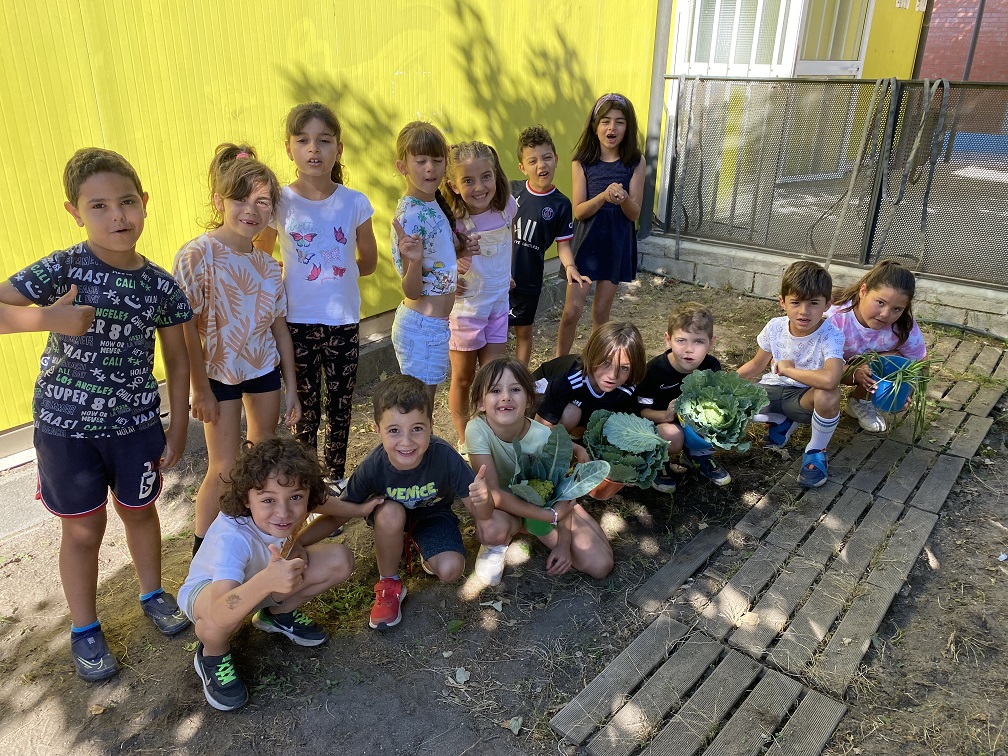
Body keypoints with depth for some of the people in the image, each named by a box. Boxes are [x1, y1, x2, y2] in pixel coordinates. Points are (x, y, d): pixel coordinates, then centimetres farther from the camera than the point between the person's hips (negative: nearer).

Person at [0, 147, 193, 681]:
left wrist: (178, 427, 3)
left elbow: (177, 361, 1)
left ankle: (152, 593, 45)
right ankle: (84, 629, 33)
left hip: (137, 423, 2)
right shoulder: (63, 269, -14)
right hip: (65, 424, -2)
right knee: (83, 528, 12)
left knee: (140, 512, 19)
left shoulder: (161, 286, -6)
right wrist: (46, 317, -35)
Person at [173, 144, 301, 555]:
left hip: (264, 369, 5)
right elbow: (186, 328, -15)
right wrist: (200, 389, -13)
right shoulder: (197, 256, -17)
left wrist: (291, 389, 7)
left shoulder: (267, 265, 0)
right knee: (225, 468, -1)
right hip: (218, 372, -5)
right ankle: (202, 550, 18)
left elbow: (280, 328, 5)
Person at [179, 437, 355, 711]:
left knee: (340, 559, -15)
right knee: (220, 622, -42)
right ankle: (212, 656, -4)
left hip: (258, 582, 5)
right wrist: (266, 581, -71)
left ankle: (279, 614, 10)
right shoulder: (231, 537, -41)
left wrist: (296, 552, -21)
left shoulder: (288, 513, -25)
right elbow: (219, 613, -55)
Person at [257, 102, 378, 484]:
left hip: (343, 322, 1)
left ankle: (335, 479, 34)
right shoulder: (280, 202, -7)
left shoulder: (355, 203, -6)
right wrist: (292, 275, -3)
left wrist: (335, 275, 1)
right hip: (297, 323, -1)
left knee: (340, 409, 14)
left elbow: (368, 261, 7)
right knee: (305, 410, 13)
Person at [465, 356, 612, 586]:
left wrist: (564, 543, -16)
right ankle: (496, 544, -1)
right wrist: (551, 516, -28)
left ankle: (534, 530, 12)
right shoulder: (477, 429, -30)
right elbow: (493, 493, -30)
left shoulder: (543, 436, -25)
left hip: (544, 502, 3)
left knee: (600, 565, -9)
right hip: (503, 506, -2)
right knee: (494, 530, -40)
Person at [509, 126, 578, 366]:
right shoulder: (511, 190, -5)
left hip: (529, 279, 0)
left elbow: (563, 244, -4)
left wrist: (570, 267, -18)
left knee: (524, 330, 14)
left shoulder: (560, 204, -5)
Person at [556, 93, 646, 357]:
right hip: (586, 241, -1)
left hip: (617, 243, 1)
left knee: (601, 311, 10)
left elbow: (634, 213, -6)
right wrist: (604, 196, -28)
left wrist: (623, 199, -28)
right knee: (572, 309, -4)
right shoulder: (582, 162, -5)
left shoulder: (635, 162, -4)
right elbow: (579, 211, -10)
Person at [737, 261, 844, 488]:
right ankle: (782, 421, 10)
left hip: (804, 397, -4)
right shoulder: (775, 327, -10)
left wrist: (788, 369, -30)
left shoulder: (830, 335, -25)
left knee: (829, 394, -41)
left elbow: (830, 379, -46)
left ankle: (816, 451, -8)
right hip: (772, 391, 5)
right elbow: (756, 365, 8)